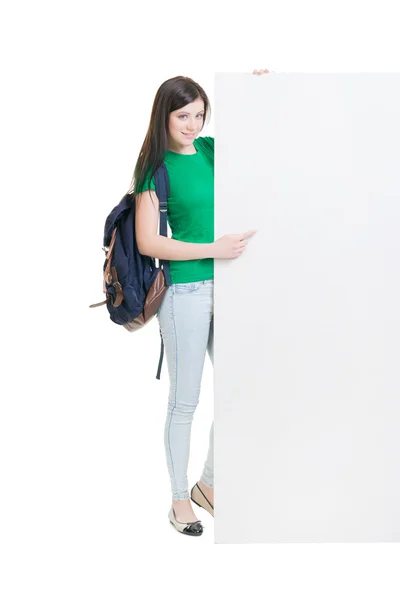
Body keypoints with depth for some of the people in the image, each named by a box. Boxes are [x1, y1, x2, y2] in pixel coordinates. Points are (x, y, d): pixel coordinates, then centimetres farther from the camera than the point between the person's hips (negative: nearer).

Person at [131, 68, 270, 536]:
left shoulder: (212, 148, 8)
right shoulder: (156, 166, -6)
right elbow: (147, 242, -12)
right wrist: (214, 249, -16)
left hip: (227, 286, 6)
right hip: (185, 292, -6)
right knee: (184, 401, 6)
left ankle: (207, 484, 33)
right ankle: (180, 500, 26)